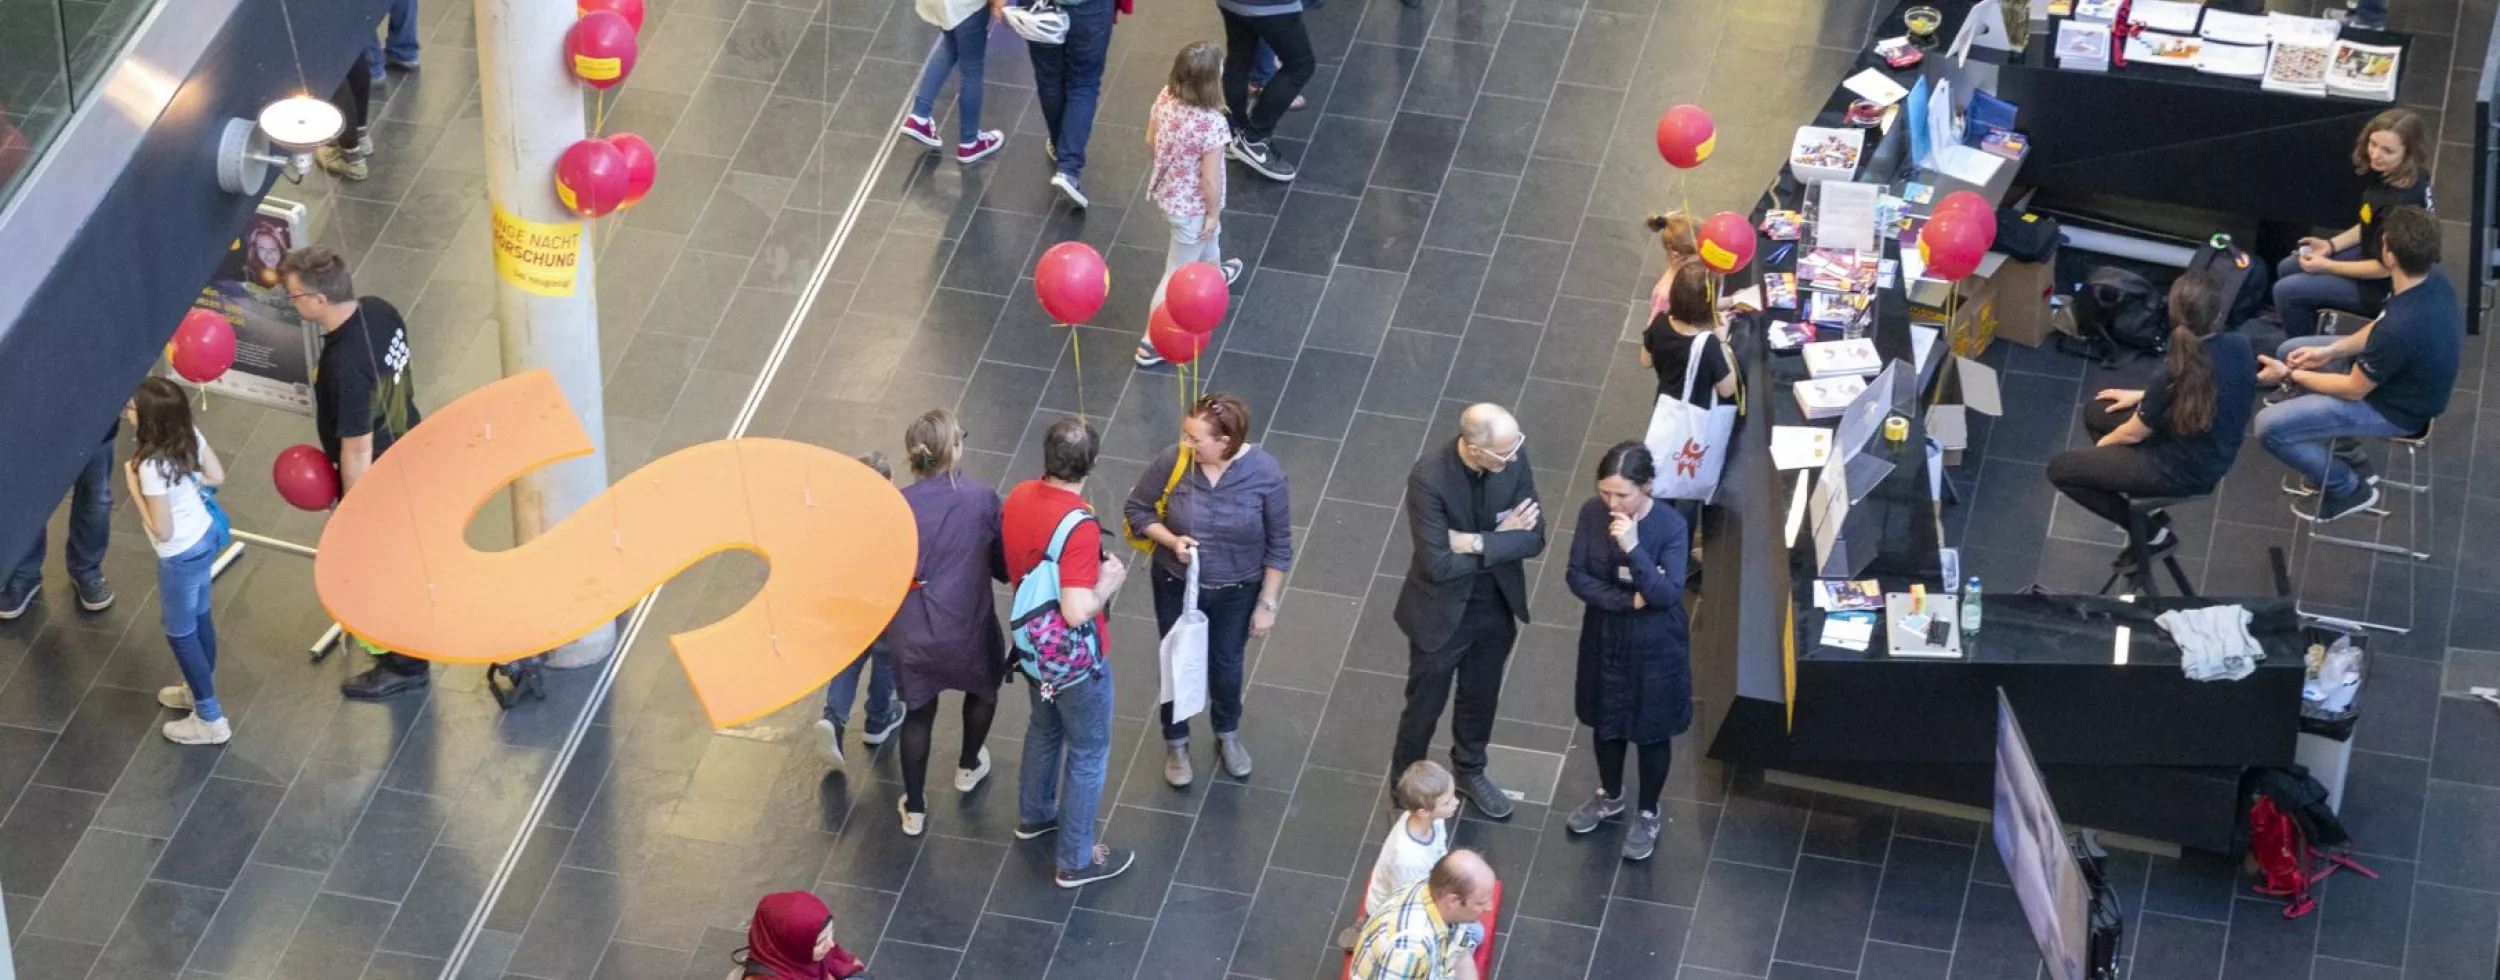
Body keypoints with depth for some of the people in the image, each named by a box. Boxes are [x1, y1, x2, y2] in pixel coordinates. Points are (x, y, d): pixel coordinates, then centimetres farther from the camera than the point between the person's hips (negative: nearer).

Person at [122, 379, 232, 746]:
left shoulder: (151, 467, -34)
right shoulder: (190, 436, -12)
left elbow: (162, 530, -28)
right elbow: (217, 476, 3)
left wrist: (134, 487, -22)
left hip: (182, 557, -8)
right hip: (205, 537, 8)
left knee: (180, 633, 12)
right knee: (199, 618, 27)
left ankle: (210, 720, 23)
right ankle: (200, 689, 48)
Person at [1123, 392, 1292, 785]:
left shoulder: (1265, 474, -26)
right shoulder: (1174, 462, -25)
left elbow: (1279, 546, -13)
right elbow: (1136, 509, -8)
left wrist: (1267, 604, -8)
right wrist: (1171, 540, -25)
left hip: (1236, 593, 0)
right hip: (1177, 587, 0)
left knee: (1226, 664, 23)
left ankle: (1227, 735, 52)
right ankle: (1175, 743, 45)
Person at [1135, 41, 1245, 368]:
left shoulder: (1165, 98, -17)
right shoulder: (1213, 124, -36)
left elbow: (1150, 142, 0)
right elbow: (1210, 178, -26)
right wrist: (1214, 213, -9)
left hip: (1166, 190, 7)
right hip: (1193, 204, -7)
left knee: (1205, 238, 38)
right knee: (1177, 273, 12)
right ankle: (1153, 342, 24)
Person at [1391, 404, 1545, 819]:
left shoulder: (1513, 458, -18)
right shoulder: (1429, 477, -33)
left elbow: (1533, 539, -15)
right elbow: (1438, 564, -30)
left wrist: (1477, 543, -27)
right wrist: (1500, 539, -21)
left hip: (1497, 605, 5)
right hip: (1441, 612, -4)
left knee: (1481, 697, 27)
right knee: (1424, 706, 17)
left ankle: (1469, 771, 52)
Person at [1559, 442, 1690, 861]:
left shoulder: (1671, 525, -25)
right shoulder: (1592, 513, -15)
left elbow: (1668, 595, -29)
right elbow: (1576, 576, -11)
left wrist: (1633, 549, -40)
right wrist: (1626, 599, -23)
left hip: (1655, 645, -4)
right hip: (1604, 637, 4)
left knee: (1652, 731, 15)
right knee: (1605, 721, 24)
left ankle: (1647, 814, 38)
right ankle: (1610, 796, 50)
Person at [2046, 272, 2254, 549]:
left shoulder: (2176, 371, -33)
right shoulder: (2239, 346, -14)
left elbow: (2134, 433, -15)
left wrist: (2103, 444, 7)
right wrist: (2142, 396, 14)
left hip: (2183, 472, -7)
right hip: (2216, 456, 7)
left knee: (2059, 469, 3)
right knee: (2096, 413, 21)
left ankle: (2151, 531, 10)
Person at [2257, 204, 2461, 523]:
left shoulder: (2400, 329, -40)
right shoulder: (2433, 278, -15)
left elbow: (2353, 389, -23)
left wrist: (2289, 375, -11)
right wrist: (2330, 351, 0)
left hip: (2395, 409, -9)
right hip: (2406, 376, 9)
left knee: (2269, 427, -11)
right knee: (2289, 350, 19)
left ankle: (2348, 488, 10)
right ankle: (2341, 453, 27)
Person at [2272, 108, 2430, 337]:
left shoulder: (2401, 202, -36)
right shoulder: (2388, 174, -8)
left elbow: (2385, 268, -26)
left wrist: (2327, 266, -17)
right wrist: (2331, 244, 1)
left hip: (2384, 286, -9)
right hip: (2372, 252, 9)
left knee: (2286, 292, -6)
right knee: (2287, 269, 17)